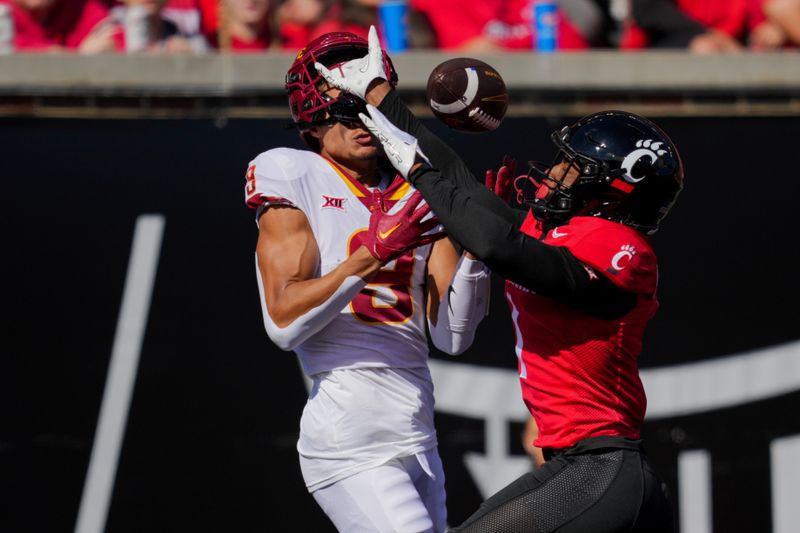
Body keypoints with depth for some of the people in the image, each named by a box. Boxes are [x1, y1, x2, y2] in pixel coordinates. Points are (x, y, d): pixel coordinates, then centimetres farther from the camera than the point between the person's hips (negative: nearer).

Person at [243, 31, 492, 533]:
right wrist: (372, 254, -20)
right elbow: (284, 322, -14)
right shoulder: (294, 181, -2)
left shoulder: (419, 194, 13)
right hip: (350, 448, -7)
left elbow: (453, 335, 7)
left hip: (419, 443, 7)